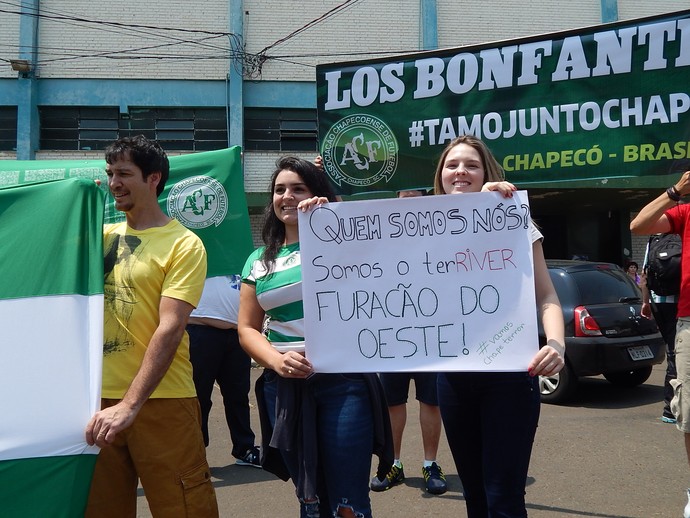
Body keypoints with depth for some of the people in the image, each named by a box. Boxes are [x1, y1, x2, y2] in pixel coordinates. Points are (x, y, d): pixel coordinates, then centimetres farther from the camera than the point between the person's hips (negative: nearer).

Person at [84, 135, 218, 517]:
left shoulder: (183, 245, -6)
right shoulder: (102, 234, 11)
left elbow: (170, 329, -14)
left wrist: (130, 405, -20)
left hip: (160, 400, -5)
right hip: (99, 398, 5)